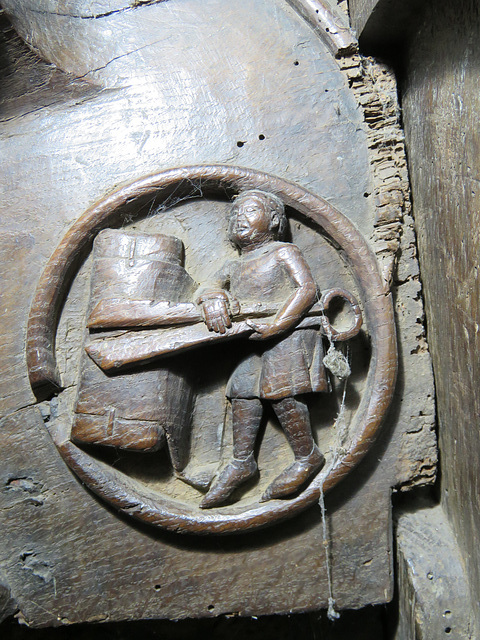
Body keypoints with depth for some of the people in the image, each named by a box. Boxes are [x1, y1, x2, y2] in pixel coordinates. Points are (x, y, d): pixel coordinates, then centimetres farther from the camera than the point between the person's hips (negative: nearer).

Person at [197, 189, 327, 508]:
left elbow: (307, 288, -8)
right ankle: (242, 462, 6)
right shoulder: (234, 266, 25)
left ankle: (309, 457, 0)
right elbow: (211, 287, 11)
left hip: (291, 334, -6)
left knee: (281, 390, -15)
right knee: (243, 390, -3)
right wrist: (213, 298, -16)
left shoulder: (283, 251, 5)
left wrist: (276, 326, -19)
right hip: (257, 341, 6)